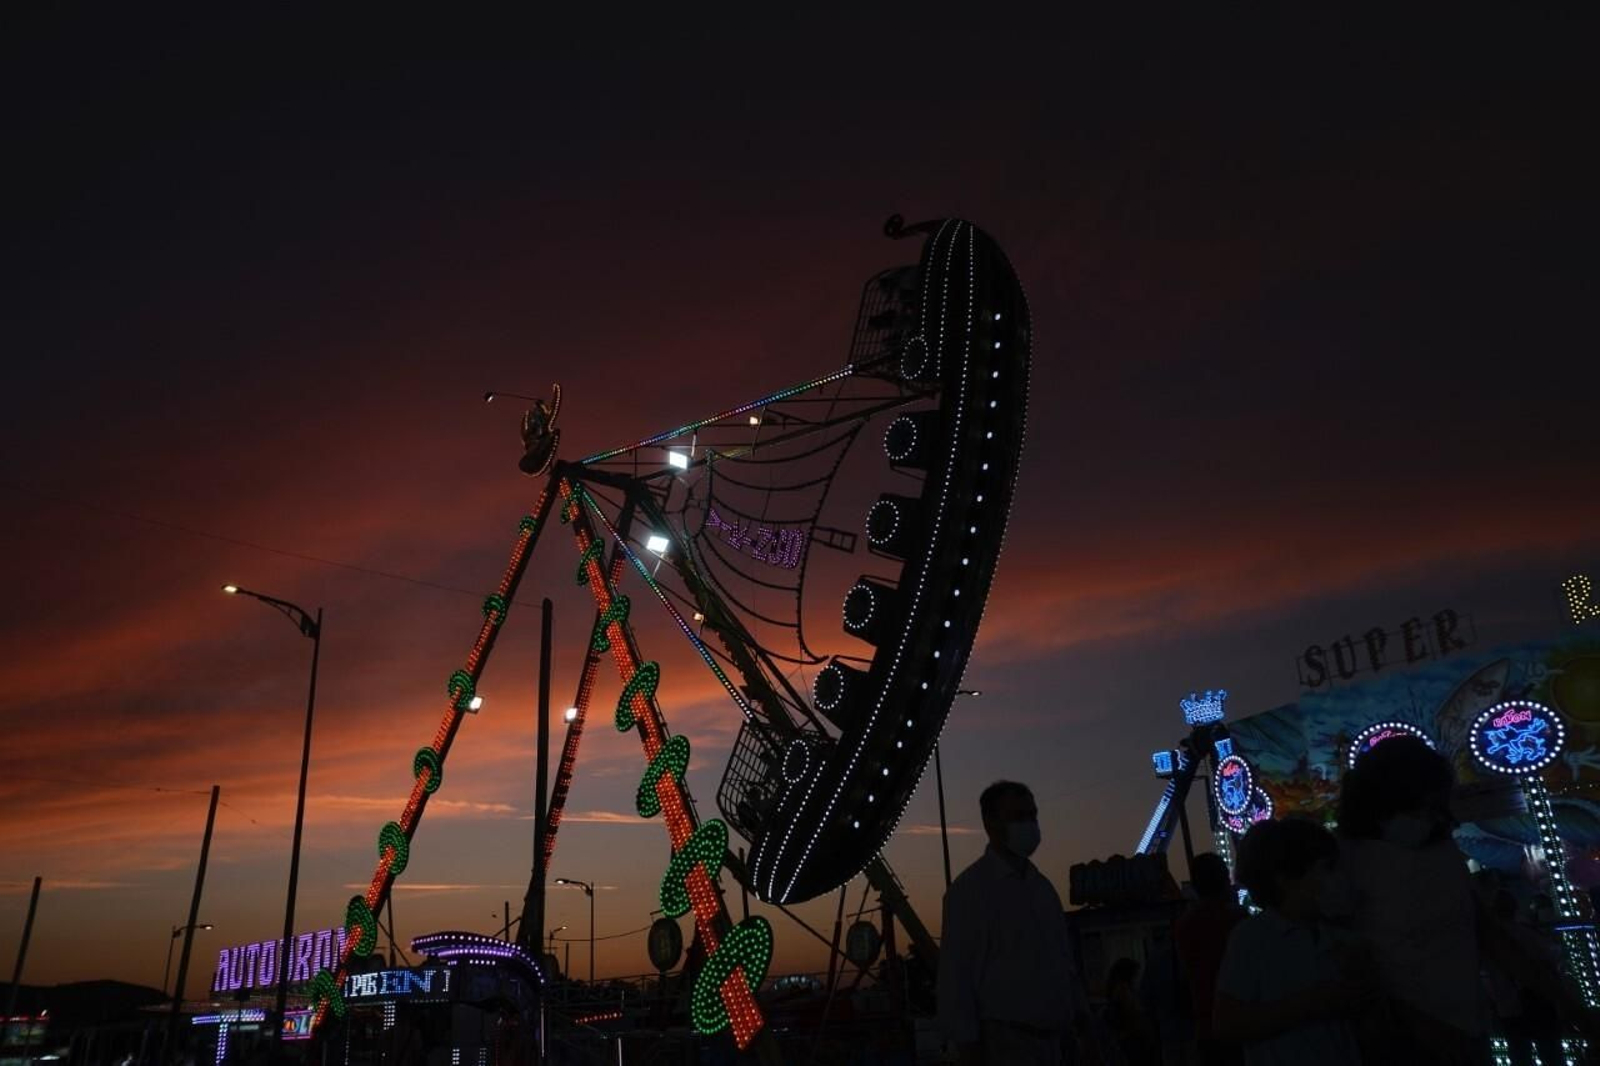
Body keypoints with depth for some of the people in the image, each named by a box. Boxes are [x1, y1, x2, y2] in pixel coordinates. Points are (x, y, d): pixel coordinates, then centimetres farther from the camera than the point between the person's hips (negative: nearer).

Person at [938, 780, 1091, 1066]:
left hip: (1051, 1038, 7)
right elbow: (954, 971, -12)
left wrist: (1080, 1014, 8)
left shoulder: (1042, 885, 11)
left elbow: (1063, 958, 16)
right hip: (1004, 1039, -7)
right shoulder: (969, 887, -10)